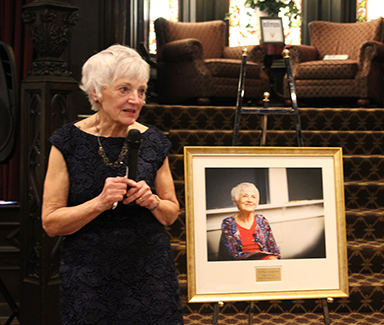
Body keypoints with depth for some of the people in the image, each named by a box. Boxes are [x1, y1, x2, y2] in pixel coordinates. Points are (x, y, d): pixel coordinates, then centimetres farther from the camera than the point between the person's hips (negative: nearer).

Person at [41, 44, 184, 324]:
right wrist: (100, 203, -20)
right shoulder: (69, 142, -5)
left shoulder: (153, 142, 2)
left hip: (150, 275, 2)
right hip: (88, 278, -2)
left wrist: (153, 201, -10)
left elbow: (171, 214, 11)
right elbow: (51, 223, -7)